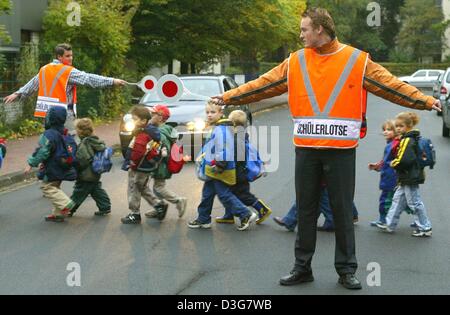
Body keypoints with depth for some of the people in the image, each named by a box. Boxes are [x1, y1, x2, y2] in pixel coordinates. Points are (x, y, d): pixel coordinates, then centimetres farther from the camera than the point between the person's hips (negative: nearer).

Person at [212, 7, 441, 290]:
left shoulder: (357, 61, -2)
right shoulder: (295, 63, 6)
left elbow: (392, 86, -4)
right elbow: (262, 86, 9)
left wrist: (426, 101, -13)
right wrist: (229, 98, 6)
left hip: (342, 151, -3)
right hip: (306, 150, 3)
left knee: (343, 211, 4)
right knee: (306, 210, 10)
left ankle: (347, 269, 16)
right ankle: (302, 268, 20)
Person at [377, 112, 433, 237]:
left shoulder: (407, 140, -20)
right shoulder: (408, 139, 11)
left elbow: (404, 160, -29)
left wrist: (393, 163, -11)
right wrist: (395, 163, 5)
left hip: (410, 178, -11)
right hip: (407, 178, 11)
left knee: (415, 203, -1)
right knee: (398, 200, 17)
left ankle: (426, 228, 9)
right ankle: (390, 225, 26)